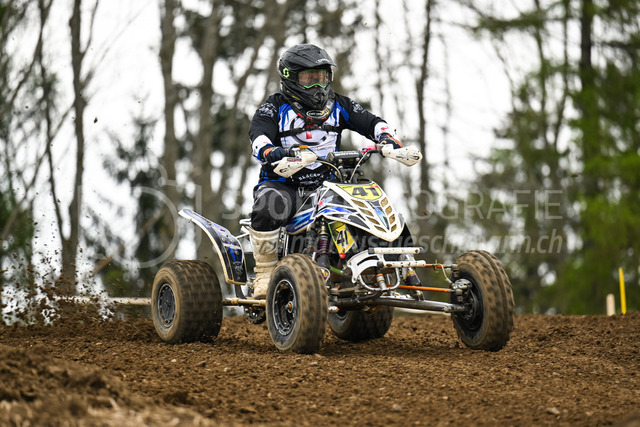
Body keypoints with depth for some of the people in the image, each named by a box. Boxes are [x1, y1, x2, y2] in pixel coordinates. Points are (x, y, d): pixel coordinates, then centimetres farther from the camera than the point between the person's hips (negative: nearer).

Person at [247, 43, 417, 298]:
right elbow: (258, 133, -15)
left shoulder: (338, 105, 15)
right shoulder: (275, 107, 2)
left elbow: (369, 121, 7)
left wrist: (387, 137, -16)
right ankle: (264, 273, -24)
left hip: (328, 183, 4)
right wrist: (269, 151, -40)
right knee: (270, 204, -37)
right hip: (284, 183, -4)